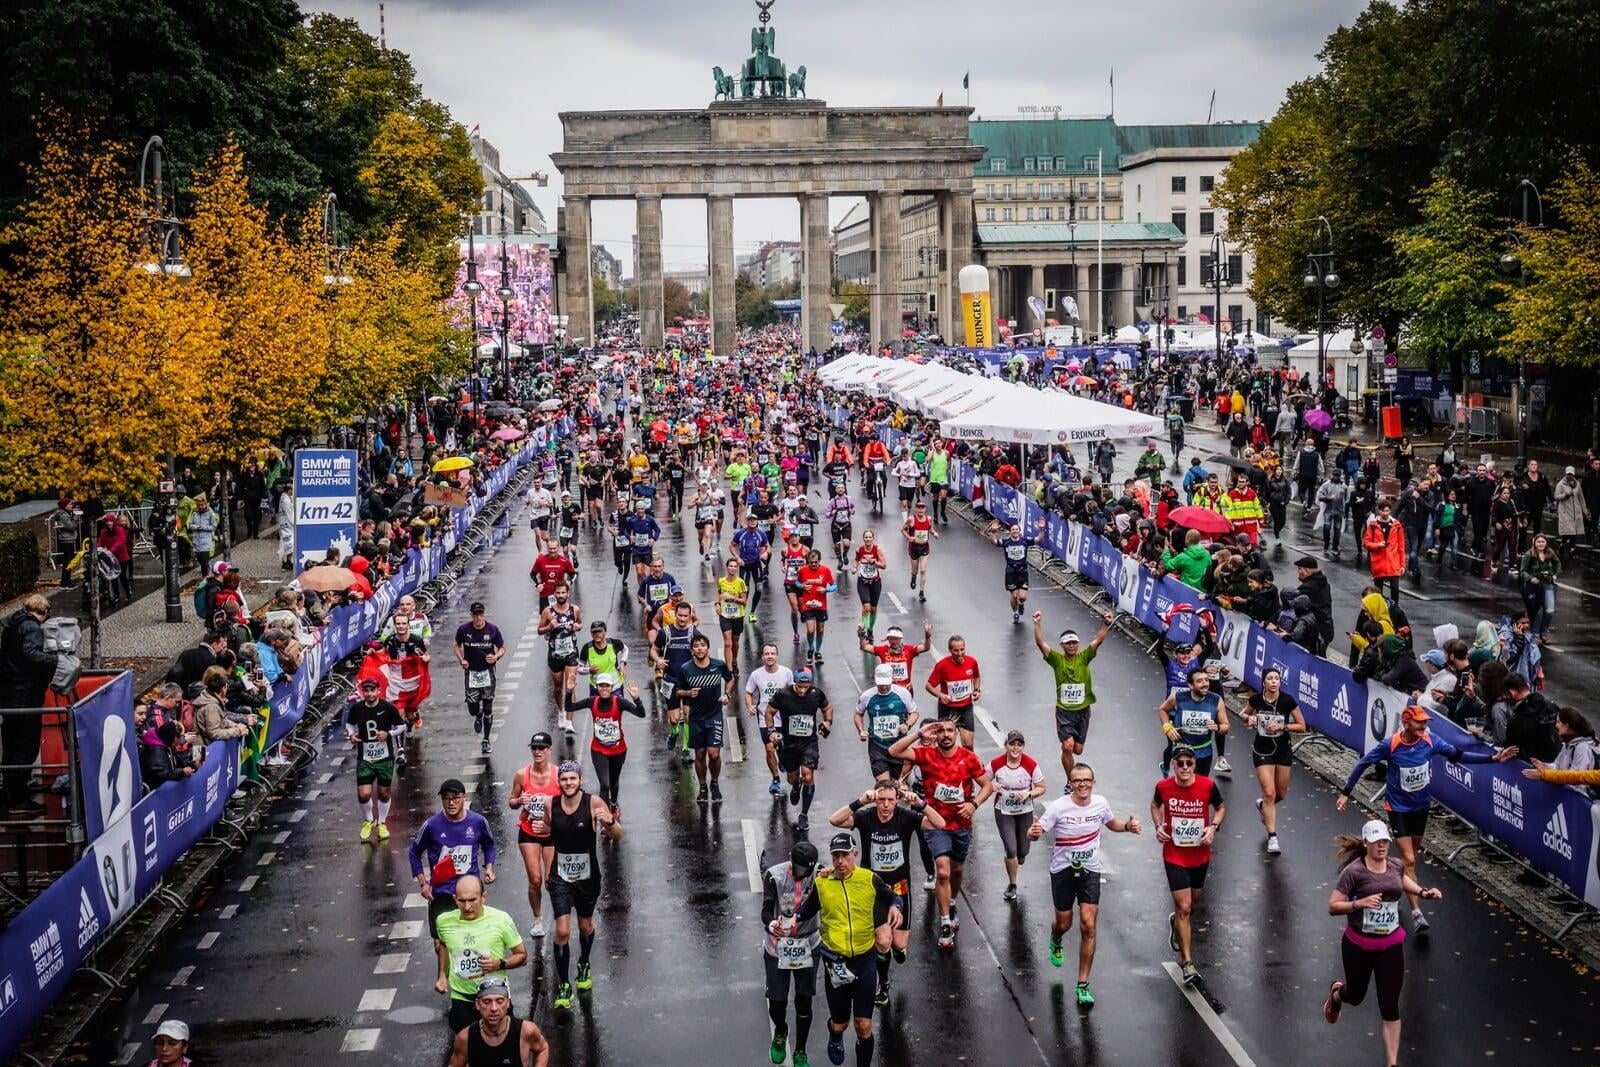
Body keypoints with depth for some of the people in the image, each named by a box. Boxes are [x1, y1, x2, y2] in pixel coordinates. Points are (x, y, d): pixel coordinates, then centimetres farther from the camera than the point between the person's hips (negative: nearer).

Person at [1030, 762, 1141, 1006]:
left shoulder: (1100, 803, -4)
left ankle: (1083, 985, 0)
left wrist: (1128, 826, -5)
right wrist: (1033, 833, -39)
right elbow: (1037, 831, -14)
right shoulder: (1058, 807, -16)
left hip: (1089, 871, 2)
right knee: (1064, 924, 12)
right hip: (1062, 871, -2)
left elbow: (1112, 823, 16)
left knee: (1088, 927, -9)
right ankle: (1055, 941, 53)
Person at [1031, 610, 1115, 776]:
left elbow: (1098, 640, -14)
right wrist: (1037, 624, -29)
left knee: (1078, 750, 9)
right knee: (1068, 747, -14)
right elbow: (1040, 643, -17)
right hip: (1064, 711, -2)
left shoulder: (1084, 658, -3)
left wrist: (1106, 624, -29)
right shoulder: (1057, 660, -7)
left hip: (1082, 710, 2)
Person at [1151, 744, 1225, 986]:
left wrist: (1213, 827, -13)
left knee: (1192, 904, 20)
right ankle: (1188, 964, -5)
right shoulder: (1163, 787, -12)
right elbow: (1155, 805, 11)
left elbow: (1220, 808, 5)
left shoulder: (1207, 786, -13)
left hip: (1200, 855, 2)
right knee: (1184, 907, -9)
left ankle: (1176, 923, 55)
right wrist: (1158, 826, -6)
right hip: (1174, 855, -2)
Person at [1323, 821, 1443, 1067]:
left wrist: (1423, 892, 7)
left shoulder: (1396, 865, -2)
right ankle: (1336, 992, 58)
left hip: (1391, 945, 3)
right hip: (1358, 944, -3)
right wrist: (1359, 902, -33)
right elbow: (1333, 907, -18)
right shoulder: (1354, 871, -18)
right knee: (1356, 996, 20)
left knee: (1390, 1007, 1)